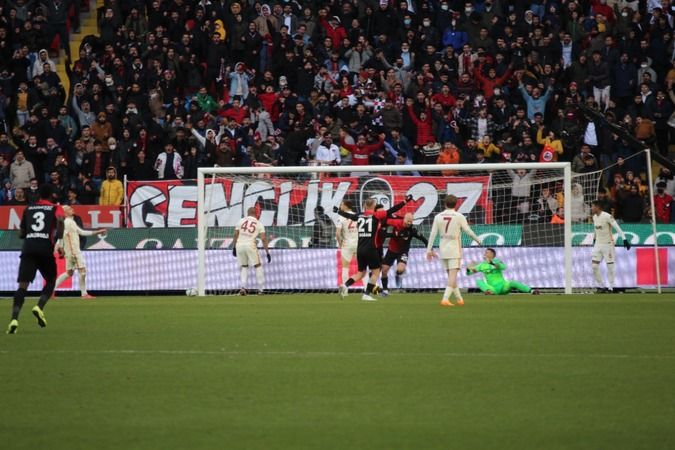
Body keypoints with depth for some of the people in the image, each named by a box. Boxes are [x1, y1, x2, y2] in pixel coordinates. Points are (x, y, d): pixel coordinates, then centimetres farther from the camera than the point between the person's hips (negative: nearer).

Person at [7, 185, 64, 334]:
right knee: (50, 281, 20)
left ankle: (14, 319, -25)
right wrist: (58, 241, -11)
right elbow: (60, 221, -12)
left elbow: (21, 234, 24)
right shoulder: (56, 208, 11)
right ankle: (39, 307, -5)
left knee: (23, 285, -6)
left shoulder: (28, 209, 21)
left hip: (28, 248, 2)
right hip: (45, 248, -2)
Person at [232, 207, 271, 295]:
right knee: (257, 266, 11)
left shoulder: (241, 221, 12)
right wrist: (267, 252, 1)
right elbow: (263, 239, -1)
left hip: (239, 245, 2)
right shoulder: (259, 224, 7)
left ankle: (243, 287, 1)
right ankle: (260, 289, 6)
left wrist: (234, 247, 18)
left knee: (244, 266, 17)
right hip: (250, 245, -2)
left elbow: (235, 235, 9)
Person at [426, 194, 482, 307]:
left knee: (451, 276, 14)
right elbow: (468, 231, -2)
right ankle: (445, 299, -22)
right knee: (452, 275, -7)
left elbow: (433, 234, 0)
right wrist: (478, 240, 15)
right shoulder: (459, 216, -6)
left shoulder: (438, 217, 2)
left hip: (443, 250, 4)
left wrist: (429, 249, 4)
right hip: (454, 249, -4)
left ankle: (459, 298, 20)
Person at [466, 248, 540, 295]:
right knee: (479, 281, -17)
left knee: (513, 283, -30)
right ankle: (489, 291, -43)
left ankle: (531, 291, -40)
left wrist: (491, 263, -34)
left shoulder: (497, 262, 1)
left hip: (503, 286, -3)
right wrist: (468, 269, -15)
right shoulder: (482, 265, 9)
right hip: (493, 288, 3)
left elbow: (503, 267, -23)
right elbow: (469, 273, 10)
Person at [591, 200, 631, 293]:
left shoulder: (607, 216, -16)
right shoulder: (594, 217, 7)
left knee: (610, 266, -3)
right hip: (598, 244, 7)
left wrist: (624, 239, -22)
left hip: (608, 244, -7)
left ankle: (611, 288, 6)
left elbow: (617, 228, -17)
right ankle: (601, 286, 11)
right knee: (594, 266, 0)